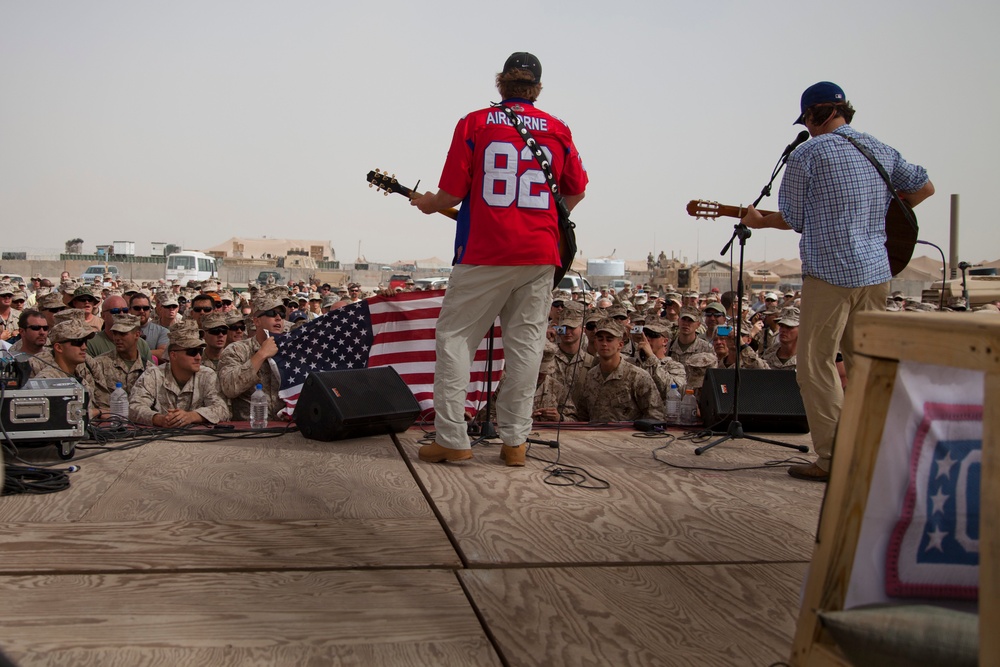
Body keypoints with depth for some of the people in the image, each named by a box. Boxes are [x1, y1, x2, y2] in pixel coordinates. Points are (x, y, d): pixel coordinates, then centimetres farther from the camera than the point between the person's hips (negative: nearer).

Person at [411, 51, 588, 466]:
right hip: (539, 252, 3)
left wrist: (427, 205, 17)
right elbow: (577, 190, 18)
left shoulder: (474, 124, 1)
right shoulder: (558, 130, 10)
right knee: (525, 342, 8)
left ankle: (451, 439, 1)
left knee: (454, 337, 5)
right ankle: (514, 440, 9)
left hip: (484, 253, -3)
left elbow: (452, 193, -3)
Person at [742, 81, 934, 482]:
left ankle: (834, 460, -1)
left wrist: (759, 222, 16)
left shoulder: (807, 154, -5)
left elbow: (792, 219, -2)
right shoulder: (881, 150, 13)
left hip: (830, 272, -7)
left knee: (816, 366, 1)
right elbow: (925, 187, 21)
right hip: (877, 272, 7)